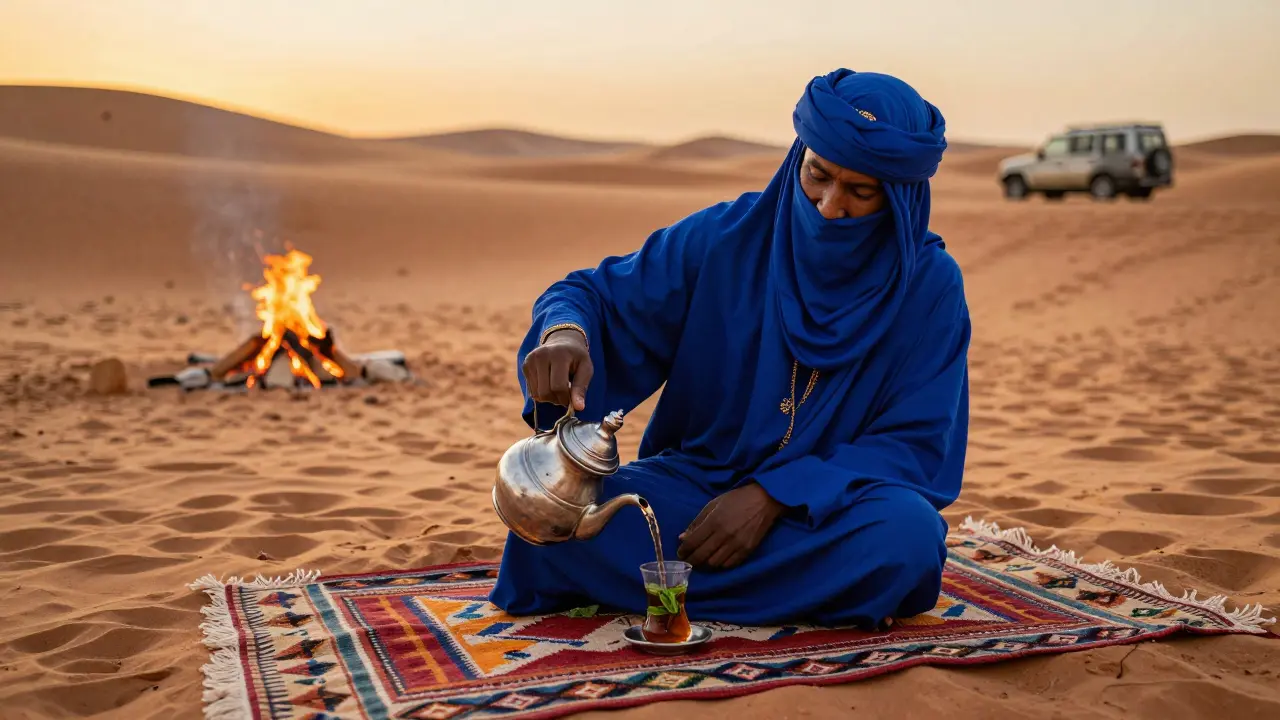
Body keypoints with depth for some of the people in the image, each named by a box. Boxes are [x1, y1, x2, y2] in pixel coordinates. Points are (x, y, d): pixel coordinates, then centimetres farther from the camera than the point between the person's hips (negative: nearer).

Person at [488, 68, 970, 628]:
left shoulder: (930, 285, -7)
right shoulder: (727, 238, -5)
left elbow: (917, 446, -9)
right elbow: (595, 294, 0)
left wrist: (774, 495, -21)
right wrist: (566, 333, -27)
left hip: (829, 512, 0)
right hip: (692, 490, 1)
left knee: (907, 531, -36)